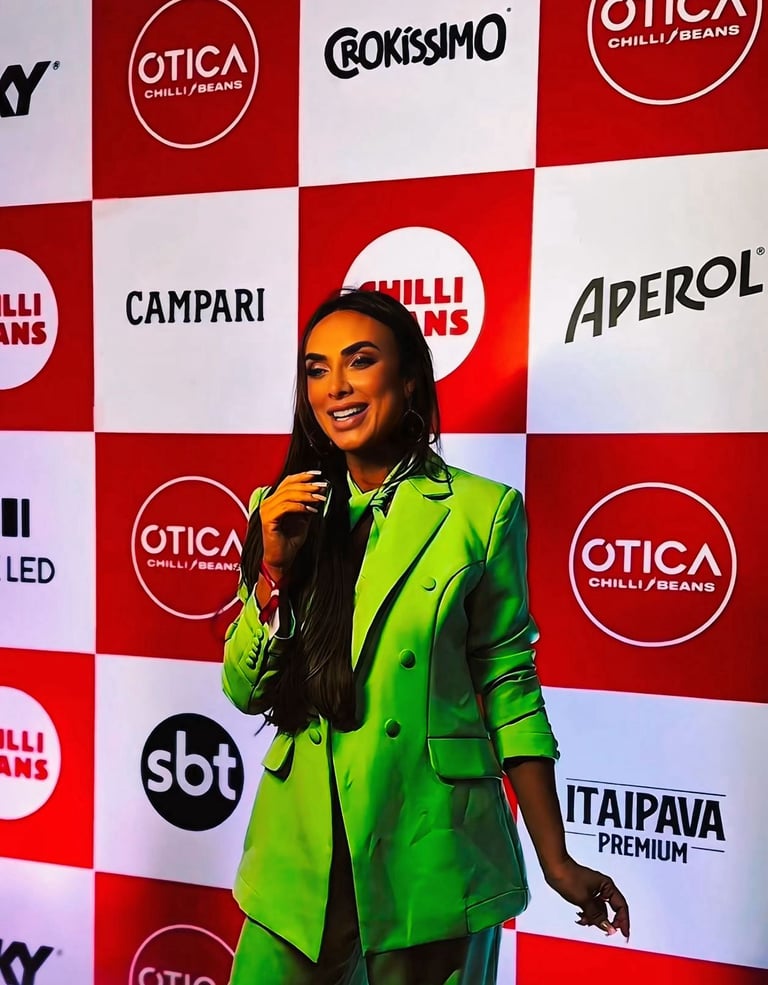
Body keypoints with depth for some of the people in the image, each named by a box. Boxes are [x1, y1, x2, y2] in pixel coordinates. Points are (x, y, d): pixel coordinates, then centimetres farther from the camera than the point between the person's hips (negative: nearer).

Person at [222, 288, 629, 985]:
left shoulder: (482, 511, -9)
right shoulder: (283, 510, 1)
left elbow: (507, 684, -3)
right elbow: (246, 691, 1)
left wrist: (556, 860, -1)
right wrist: (274, 568, -15)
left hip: (431, 860, -2)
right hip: (302, 851, 3)